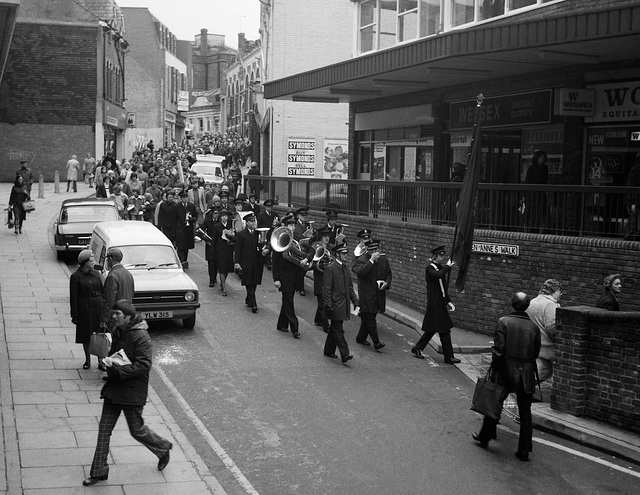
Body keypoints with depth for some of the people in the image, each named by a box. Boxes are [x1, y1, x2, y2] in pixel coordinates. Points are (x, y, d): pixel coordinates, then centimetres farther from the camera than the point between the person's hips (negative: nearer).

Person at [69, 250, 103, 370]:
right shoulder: (75, 277, -5)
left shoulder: (96, 274, 7)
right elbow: (73, 297, -5)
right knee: (86, 335, 7)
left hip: (98, 306, 3)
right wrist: (74, 315, -8)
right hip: (84, 308, -3)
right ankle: (87, 360, 21)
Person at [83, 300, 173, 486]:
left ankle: (163, 448, 34)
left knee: (137, 430, 7)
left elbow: (144, 365, -23)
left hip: (132, 392, -8)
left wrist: (118, 369, -28)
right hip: (114, 387, 8)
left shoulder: (140, 336, -19)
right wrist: (109, 363, 0)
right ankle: (99, 471, 14)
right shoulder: (117, 331, 7)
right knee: (104, 428, 6)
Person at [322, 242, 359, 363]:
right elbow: (326, 289, -13)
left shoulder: (345, 268, 12)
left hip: (344, 304, 8)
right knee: (338, 330, -7)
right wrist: (328, 305, -18)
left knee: (335, 329, 15)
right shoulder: (330, 269, -12)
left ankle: (329, 351, 25)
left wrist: (355, 300, 12)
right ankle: (344, 354, -11)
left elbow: (350, 286, 19)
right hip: (335, 305, -8)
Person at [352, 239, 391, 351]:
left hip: (379, 294, 6)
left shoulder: (384, 260, 9)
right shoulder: (362, 260, -10)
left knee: (368, 317, 13)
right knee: (369, 318, -7)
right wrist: (371, 260, -30)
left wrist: (387, 283, -2)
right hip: (367, 294, -6)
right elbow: (360, 272, -29)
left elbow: (389, 274, 18)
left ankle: (361, 338, 27)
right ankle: (376, 342, -6)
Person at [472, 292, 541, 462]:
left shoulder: (504, 322, -8)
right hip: (527, 375, 2)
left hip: (508, 371, -2)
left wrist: (494, 369, -5)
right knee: (525, 413, 7)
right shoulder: (534, 327, 2)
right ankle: (524, 450, 9)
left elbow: (498, 349, -12)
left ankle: (485, 437, 29)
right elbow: (536, 352, 6)